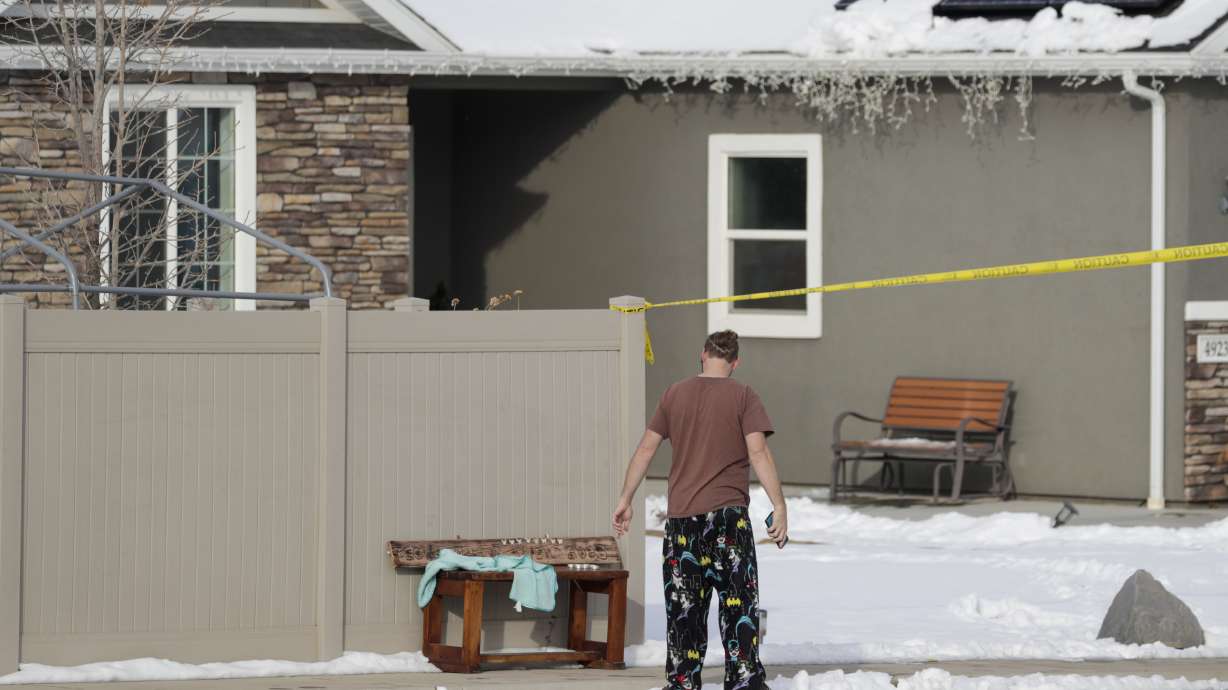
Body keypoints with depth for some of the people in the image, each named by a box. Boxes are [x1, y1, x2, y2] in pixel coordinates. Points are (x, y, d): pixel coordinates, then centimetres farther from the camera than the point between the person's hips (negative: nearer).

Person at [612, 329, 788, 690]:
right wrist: (779, 505, -11)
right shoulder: (743, 396, -2)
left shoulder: (675, 394, 8)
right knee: (739, 602, 2)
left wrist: (626, 500, 16)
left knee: (683, 606, 8)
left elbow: (646, 448, 9)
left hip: (682, 516, 3)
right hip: (729, 512, -3)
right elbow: (758, 452, -12)